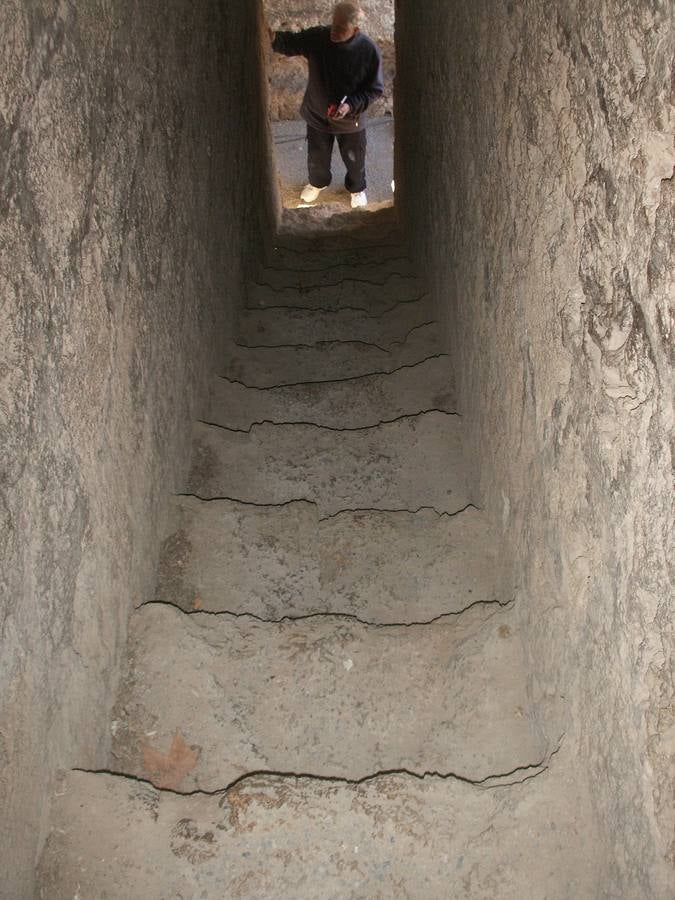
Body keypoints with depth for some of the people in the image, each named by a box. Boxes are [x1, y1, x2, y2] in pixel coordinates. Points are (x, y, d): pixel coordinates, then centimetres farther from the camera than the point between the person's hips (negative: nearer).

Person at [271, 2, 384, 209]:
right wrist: (273, 37, -35)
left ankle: (357, 187, 53)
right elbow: (291, 42, -11)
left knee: (354, 159, 22)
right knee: (317, 156, 24)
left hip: (351, 120, -1)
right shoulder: (317, 37, -20)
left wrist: (351, 105, -29)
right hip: (317, 115, 2)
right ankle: (318, 182, 56)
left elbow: (375, 89, -15)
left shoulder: (369, 50, -24)